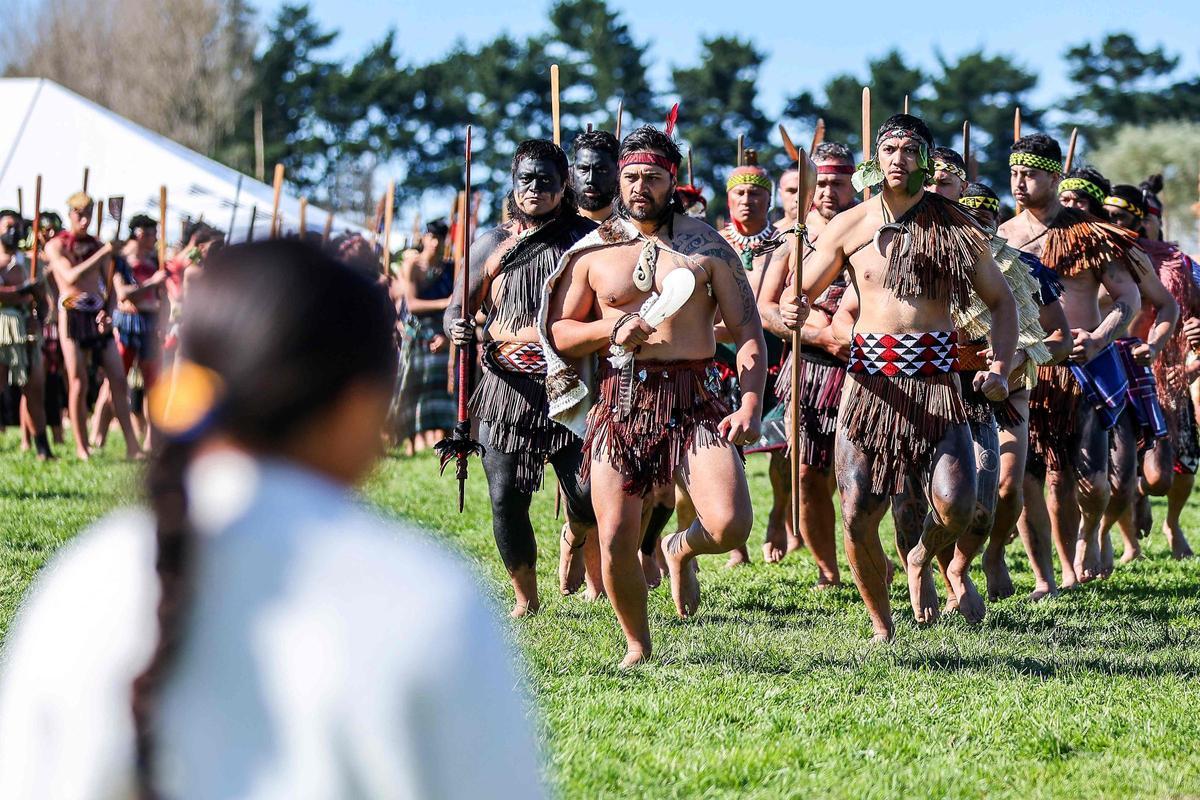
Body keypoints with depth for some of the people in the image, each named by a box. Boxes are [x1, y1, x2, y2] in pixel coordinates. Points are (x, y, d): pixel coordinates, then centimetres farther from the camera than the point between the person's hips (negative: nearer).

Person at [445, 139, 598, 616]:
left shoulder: (587, 240, 5)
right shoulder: (492, 246, 10)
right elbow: (457, 308, 12)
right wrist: (459, 330, -10)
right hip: (507, 387, 2)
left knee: (588, 496, -12)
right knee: (506, 499, -4)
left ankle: (574, 538, 26)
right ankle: (526, 599, 15)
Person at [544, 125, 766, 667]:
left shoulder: (707, 246, 6)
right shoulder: (593, 252, 10)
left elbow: (747, 331, 3)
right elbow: (558, 332, 13)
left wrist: (750, 406, -11)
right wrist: (611, 328, -7)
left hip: (695, 401, -1)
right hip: (621, 401, 1)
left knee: (731, 525, -19)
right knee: (616, 542, -3)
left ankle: (681, 550, 18)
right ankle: (638, 645, 23)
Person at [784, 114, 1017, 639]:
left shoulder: (957, 228, 6)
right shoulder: (850, 227, 6)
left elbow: (1001, 302, 14)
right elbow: (799, 294, 10)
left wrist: (999, 368, -1)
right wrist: (791, 310, -15)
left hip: (936, 379, -1)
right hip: (872, 379, 1)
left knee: (956, 505, -19)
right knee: (859, 515, -6)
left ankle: (921, 561, 17)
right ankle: (882, 628, 15)